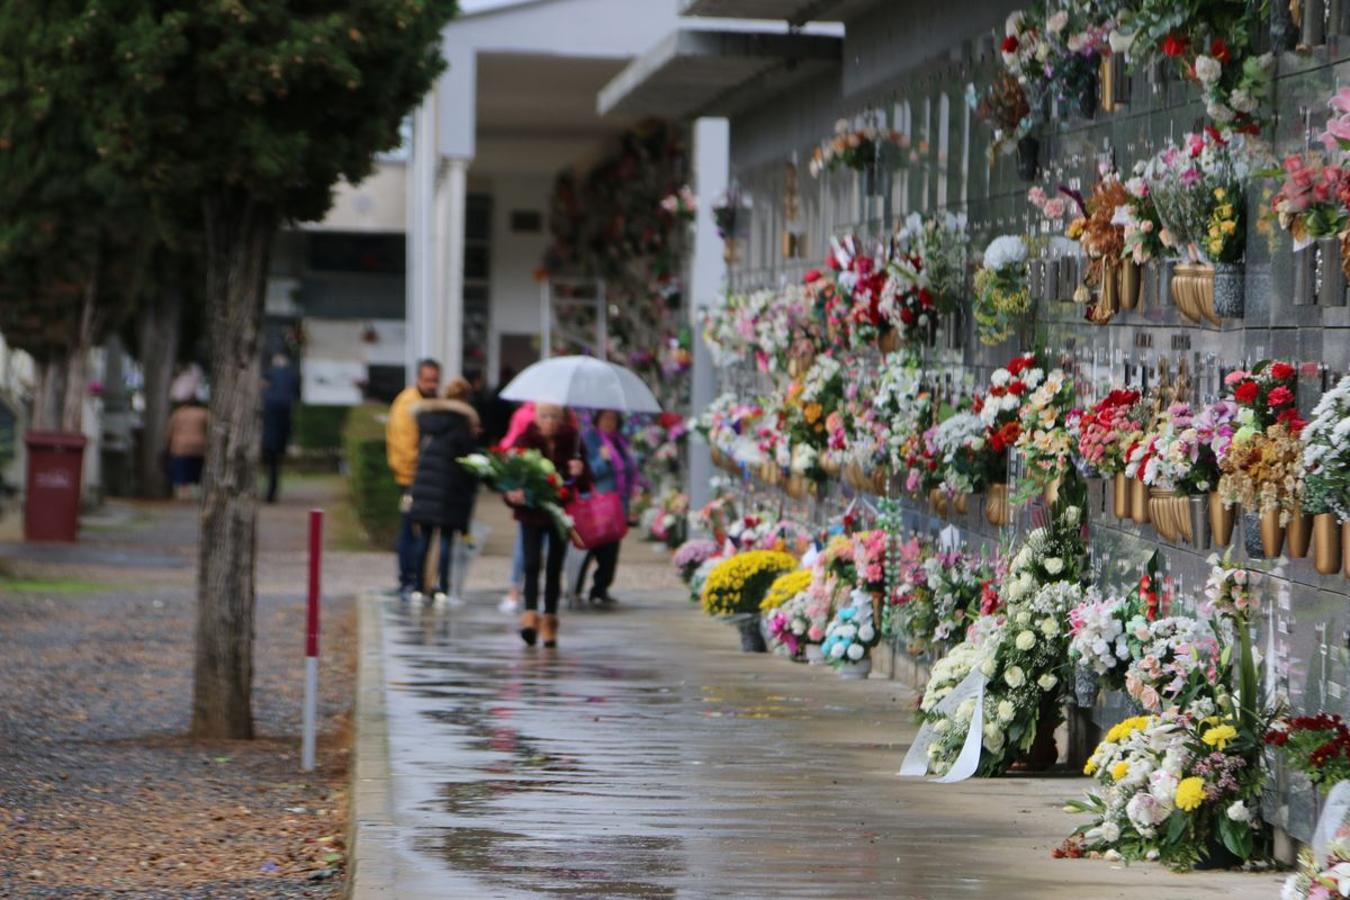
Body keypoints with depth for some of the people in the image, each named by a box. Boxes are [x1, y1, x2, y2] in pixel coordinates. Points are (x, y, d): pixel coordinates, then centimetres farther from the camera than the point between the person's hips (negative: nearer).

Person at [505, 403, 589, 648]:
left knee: (554, 566, 6)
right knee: (532, 562, -15)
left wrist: (580, 473, -21)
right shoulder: (525, 440, -6)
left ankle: (549, 620, 14)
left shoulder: (571, 441, -2)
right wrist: (512, 494, -29)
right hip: (531, 512, -1)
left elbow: (585, 485, 2)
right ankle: (530, 614, -20)